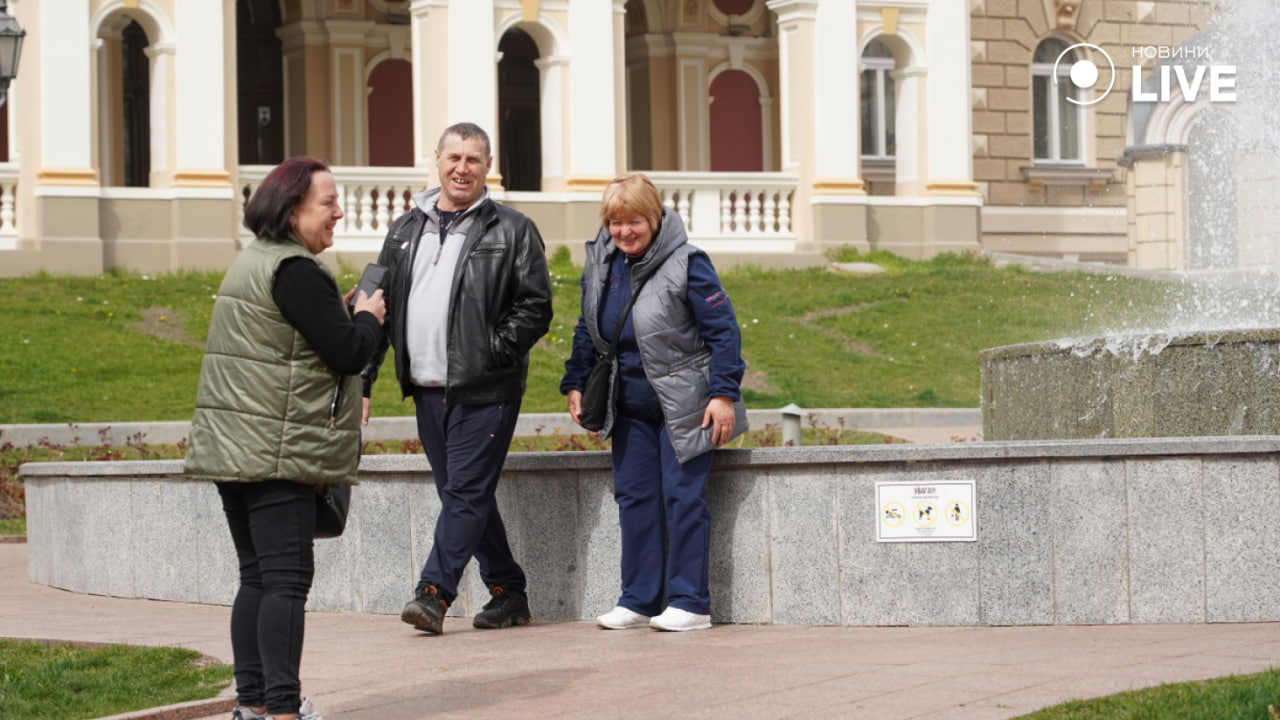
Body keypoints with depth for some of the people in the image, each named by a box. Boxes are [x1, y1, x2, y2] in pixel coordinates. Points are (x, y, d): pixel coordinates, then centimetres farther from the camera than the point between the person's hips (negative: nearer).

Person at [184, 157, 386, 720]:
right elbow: (348, 355, -16)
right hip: (276, 453, -10)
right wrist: (368, 318, 3)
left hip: (231, 449, 10)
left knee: (257, 576, 13)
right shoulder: (296, 272, -16)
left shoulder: (252, 261, 16)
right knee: (287, 578, -10)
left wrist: (344, 313, 13)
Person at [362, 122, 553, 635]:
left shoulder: (512, 232, -1)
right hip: (427, 390, 6)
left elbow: (535, 306, -5)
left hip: (484, 391, -6)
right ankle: (508, 593, 20)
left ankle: (433, 592, -10)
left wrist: (490, 354, -14)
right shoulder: (405, 231, 14)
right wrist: (362, 380, 9)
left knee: (467, 492, -9)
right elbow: (377, 306, 15)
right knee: (463, 495, 10)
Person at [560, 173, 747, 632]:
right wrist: (575, 383, 13)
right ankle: (638, 600, 11)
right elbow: (587, 332, 17)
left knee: (682, 497, -7)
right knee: (634, 497, 5)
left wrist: (724, 393, -17)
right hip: (630, 404, 6)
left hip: (683, 404, -6)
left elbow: (723, 330, -13)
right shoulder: (600, 264, 4)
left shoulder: (686, 265, -14)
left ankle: (690, 603, -2)